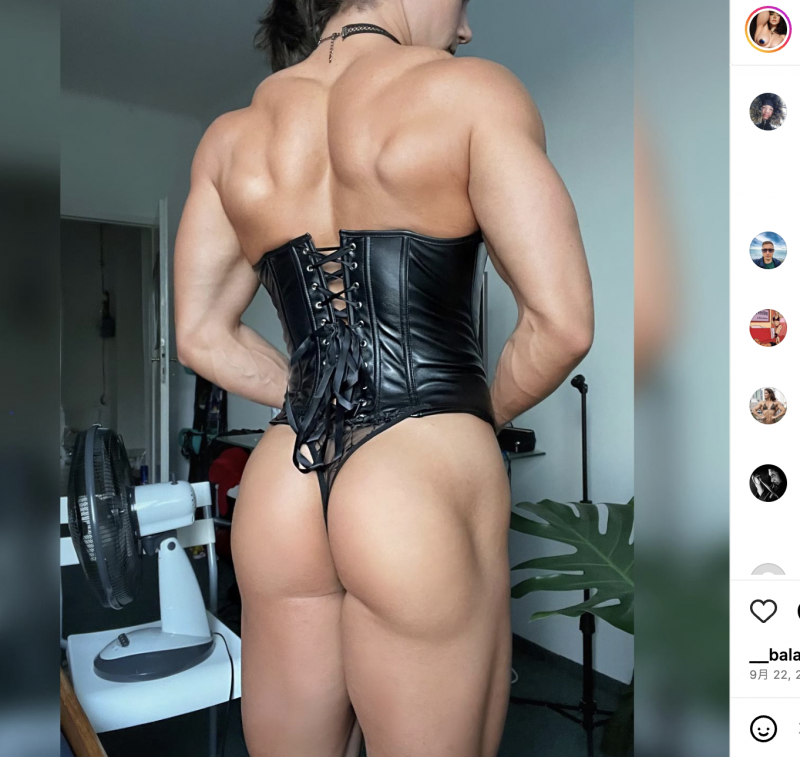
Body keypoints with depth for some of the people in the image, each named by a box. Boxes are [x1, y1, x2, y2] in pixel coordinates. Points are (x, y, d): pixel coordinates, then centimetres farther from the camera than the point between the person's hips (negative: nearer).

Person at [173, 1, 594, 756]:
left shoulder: (231, 135, 11)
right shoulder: (469, 89, -3)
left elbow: (202, 337, 12)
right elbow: (562, 324, -9)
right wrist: (480, 415, 8)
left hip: (279, 486, 6)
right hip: (421, 481, -5)